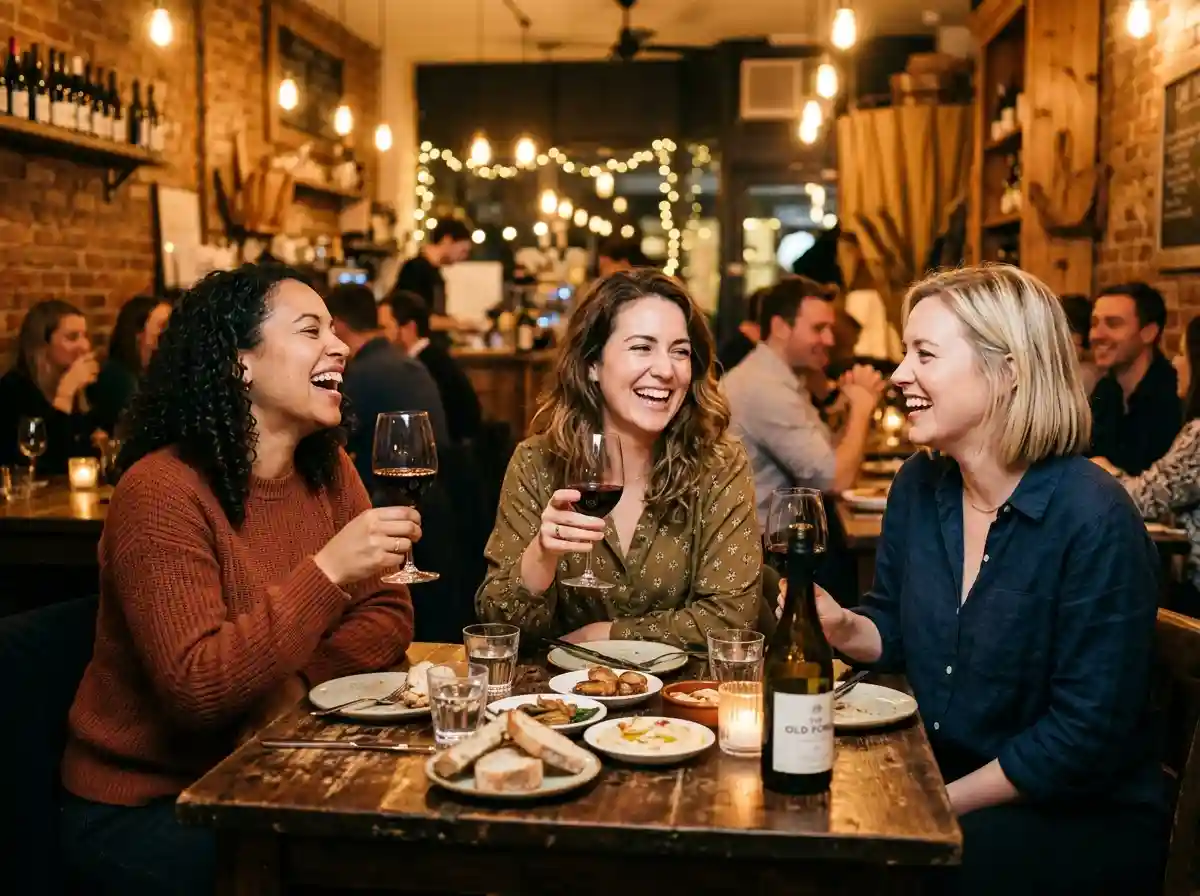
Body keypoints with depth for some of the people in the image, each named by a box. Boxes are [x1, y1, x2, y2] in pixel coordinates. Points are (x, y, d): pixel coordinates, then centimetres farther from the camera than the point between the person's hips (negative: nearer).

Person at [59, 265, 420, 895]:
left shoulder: (329, 471, 2)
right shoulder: (163, 490, -20)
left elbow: (387, 618, 0)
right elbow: (195, 690, -27)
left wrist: (294, 686, -18)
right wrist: (328, 571, -33)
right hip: (142, 805, -6)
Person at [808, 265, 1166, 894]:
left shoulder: (1092, 520, -21)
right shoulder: (919, 485, 0)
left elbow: (1085, 735, -19)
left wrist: (941, 804, -17)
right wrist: (840, 626, -10)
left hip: (1079, 818, -6)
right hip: (937, 771, 6)